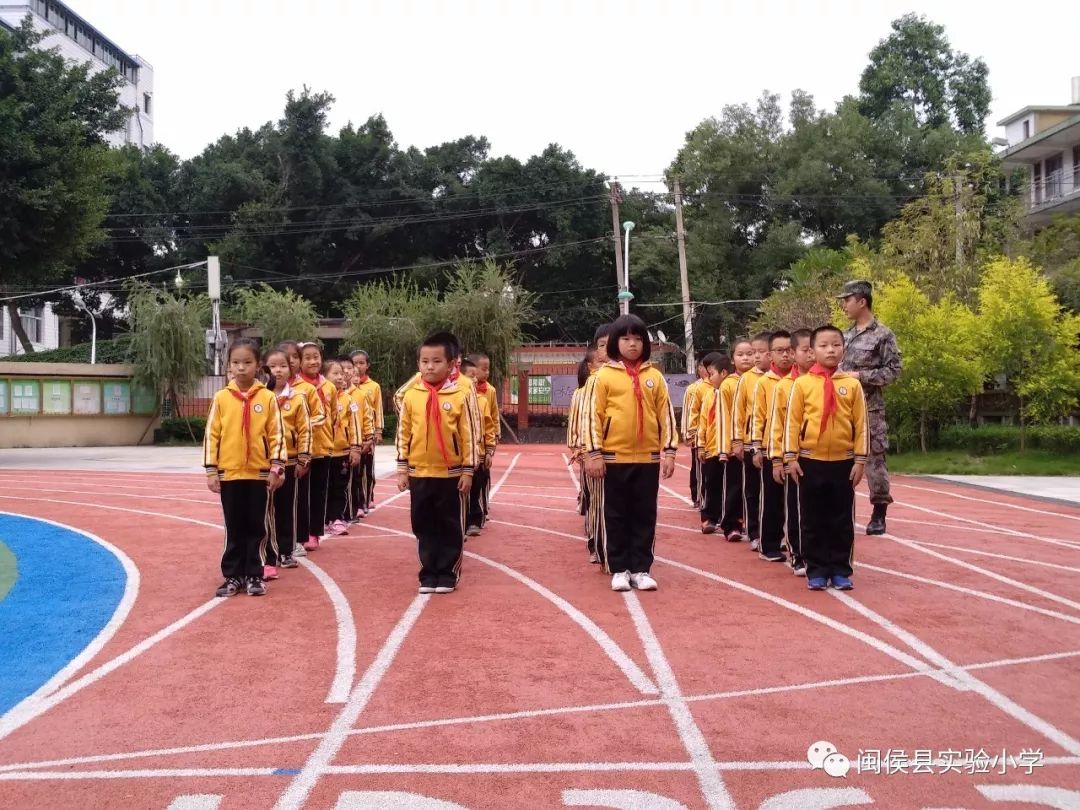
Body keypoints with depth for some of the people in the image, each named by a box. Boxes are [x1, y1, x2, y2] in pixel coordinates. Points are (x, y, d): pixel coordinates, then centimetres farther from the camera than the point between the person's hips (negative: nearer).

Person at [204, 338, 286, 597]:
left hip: (259, 473, -1)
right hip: (229, 473, 1)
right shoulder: (221, 398, 1)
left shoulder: (267, 397, -2)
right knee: (234, 529, 10)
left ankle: (254, 576, 17)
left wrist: (276, 467, -5)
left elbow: (277, 434, 0)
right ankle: (233, 576, 19)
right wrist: (211, 470, 0)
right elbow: (211, 435, 2)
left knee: (257, 527, 7)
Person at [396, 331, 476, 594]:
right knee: (424, 527, 10)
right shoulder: (411, 396, 1)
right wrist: (402, 469, 3)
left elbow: (468, 436, -3)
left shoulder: (460, 395, -6)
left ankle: (448, 574, 18)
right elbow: (403, 434, 5)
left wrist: (468, 471, -4)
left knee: (451, 527, 6)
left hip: (451, 474, -2)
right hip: (419, 473, 2)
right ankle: (429, 574, 21)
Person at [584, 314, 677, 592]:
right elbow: (593, 416, -3)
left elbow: (666, 416, 7)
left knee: (645, 516, 7)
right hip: (614, 458, -2)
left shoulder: (655, 376, 7)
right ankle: (619, 569, 14)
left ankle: (641, 569, 16)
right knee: (615, 516, 5)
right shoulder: (604, 375, -1)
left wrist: (669, 452, 0)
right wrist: (594, 454, -8)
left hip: (648, 458, 2)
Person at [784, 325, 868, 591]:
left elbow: (861, 424, 3)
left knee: (842, 520, 7)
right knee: (812, 520, 6)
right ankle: (816, 571, 15)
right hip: (810, 462, -1)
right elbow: (792, 422, -1)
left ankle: (840, 570, 17)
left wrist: (860, 460, 0)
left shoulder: (852, 384, 1)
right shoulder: (802, 384, -2)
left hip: (843, 462, 1)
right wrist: (791, 458, -4)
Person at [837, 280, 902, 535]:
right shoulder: (846, 335, 13)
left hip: (869, 408, -6)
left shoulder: (883, 335, -7)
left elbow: (893, 371, -10)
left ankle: (879, 514, 8)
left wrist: (860, 375, -16)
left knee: (874, 459, -1)